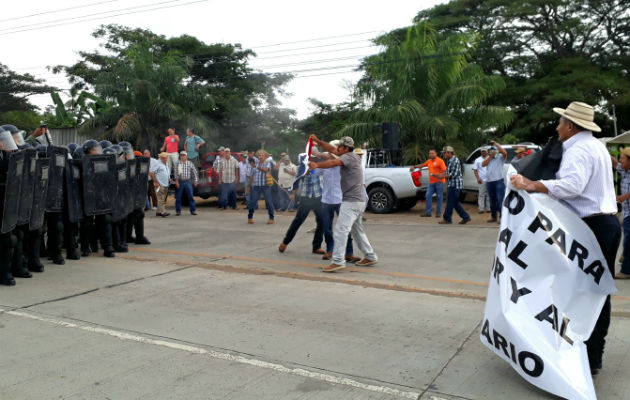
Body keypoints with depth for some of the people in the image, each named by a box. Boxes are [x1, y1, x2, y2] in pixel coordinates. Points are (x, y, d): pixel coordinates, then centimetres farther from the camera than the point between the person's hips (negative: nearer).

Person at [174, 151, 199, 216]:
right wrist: (176, 181, -13)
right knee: (178, 197, 3)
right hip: (180, 182, 0)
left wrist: (196, 180, 4)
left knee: (191, 196, -2)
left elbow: (194, 172, 9)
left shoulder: (190, 163, 6)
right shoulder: (178, 163, 3)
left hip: (188, 182, 0)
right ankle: (178, 211, 13)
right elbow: (176, 172, -4)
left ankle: (193, 210, 4)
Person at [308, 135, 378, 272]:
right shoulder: (352, 156, 17)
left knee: (341, 229, -14)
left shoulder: (349, 156, -11)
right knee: (357, 230, 19)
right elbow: (332, 149, 21)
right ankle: (370, 257, 26)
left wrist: (317, 165, -19)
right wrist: (317, 141, 19)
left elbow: (333, 162, -28)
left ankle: (338, 261, -18)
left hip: (351, 202, -10)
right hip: (358, 201, 11)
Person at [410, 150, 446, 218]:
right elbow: (422, 165, 31)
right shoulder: (429, 161, 16)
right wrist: (414, 167, 27)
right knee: (428, 196, -2)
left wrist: (440, 179, -22)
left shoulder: (440, 161, -5)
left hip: (439, 182, -6)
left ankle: (438, 212, 6)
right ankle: (428, 212, 1)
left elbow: (444, 171, -12)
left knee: (439, 197, 0)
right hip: (431, 182, 6)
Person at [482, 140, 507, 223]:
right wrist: (490, 156, -5)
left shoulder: (500, 157, 2)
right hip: (489, 182, 6)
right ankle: (493, 217, 23)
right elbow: (483, 164, 0)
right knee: (492, 200, 14)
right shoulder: (488, 158, 17)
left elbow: (504, 153, -20)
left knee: (500, 200, -11)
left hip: (499, 181, -6)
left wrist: (495, 143, -15)